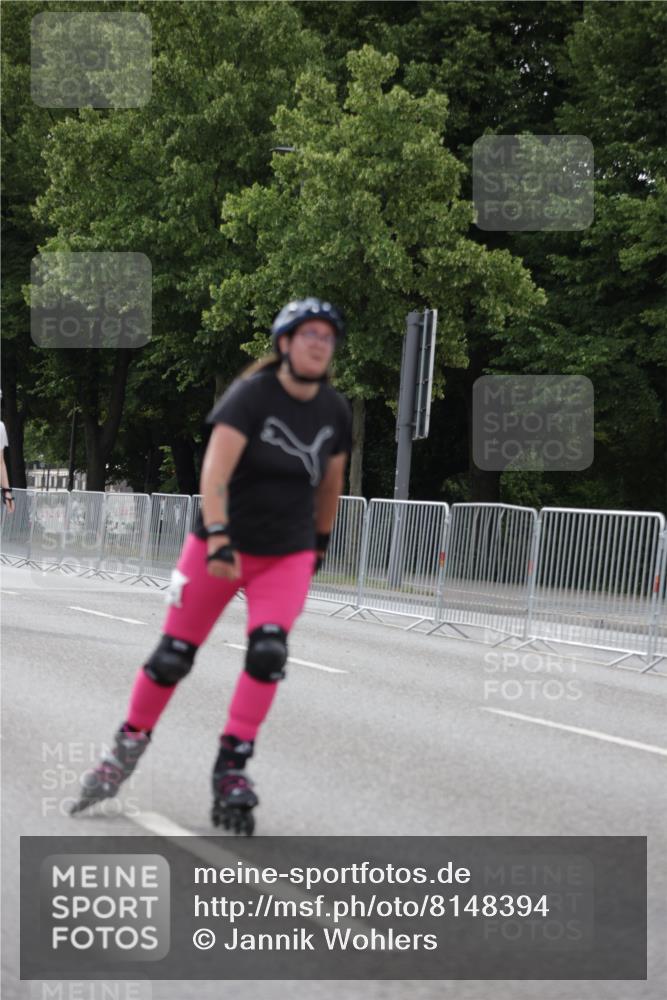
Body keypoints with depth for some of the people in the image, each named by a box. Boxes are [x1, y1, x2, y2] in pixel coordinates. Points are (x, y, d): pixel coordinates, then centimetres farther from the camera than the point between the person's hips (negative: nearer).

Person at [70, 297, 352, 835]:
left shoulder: (335, 411, -1)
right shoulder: (250, 395, -16)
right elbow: (215, 472, -27)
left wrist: (321, 542, 22)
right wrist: (218, 539, -39)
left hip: (289, 556, 3)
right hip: (222, 547, -3)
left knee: (268, 652, -19)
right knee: (173, 657, 2)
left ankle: (232, 769, -11)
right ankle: (129, 745, 24)